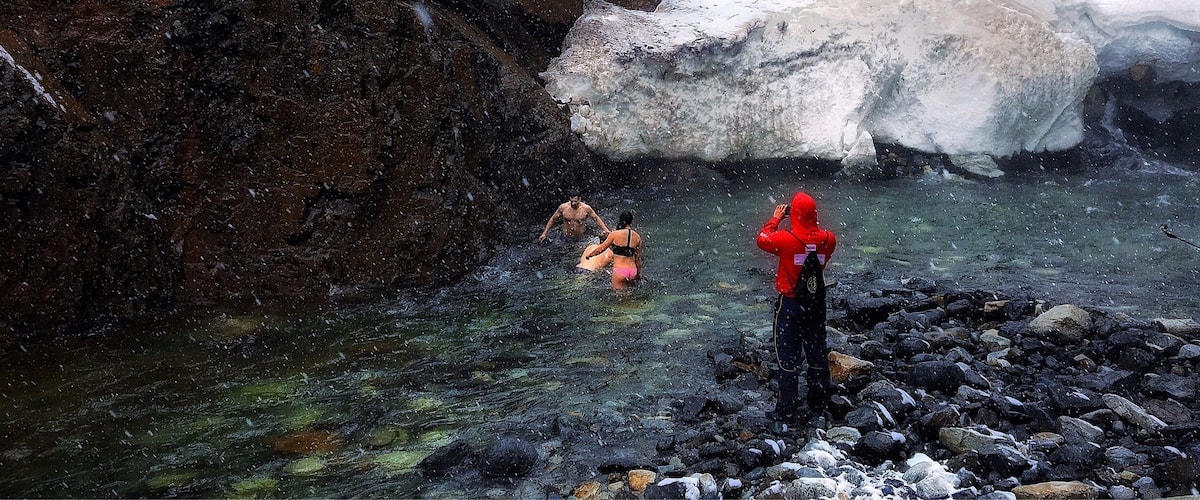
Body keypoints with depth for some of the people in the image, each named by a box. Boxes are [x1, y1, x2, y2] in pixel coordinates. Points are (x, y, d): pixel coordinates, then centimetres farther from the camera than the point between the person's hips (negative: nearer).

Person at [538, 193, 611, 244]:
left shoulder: (586, 208, -15)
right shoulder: (563, 207, -15)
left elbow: (597, 219, -2)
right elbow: (552, 219, -2)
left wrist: (606, 230, -15)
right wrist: (544, 234, -2)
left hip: (579, 239, 0)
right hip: (566, 238, 0)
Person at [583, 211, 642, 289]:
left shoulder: (615, 234, -6)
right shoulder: (637, 237, 5)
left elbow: (601, 249, 4)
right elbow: (638, 258, 13)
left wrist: (589, 255, 22)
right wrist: (639, 273, 26)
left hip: (620, 271, -4)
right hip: (633, 271, 4)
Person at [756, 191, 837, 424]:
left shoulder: (786, 239, -21)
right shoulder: (828, 239, -10)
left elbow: (762, 239, -2)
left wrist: (776, 218, 10)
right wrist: (810, 222, 10)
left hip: (791, 305, -4)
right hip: (817, 303, 4)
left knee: (788, 357, 5)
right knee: (818, 354, 17)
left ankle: (788, 410, 10)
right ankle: (820, 404, 30)